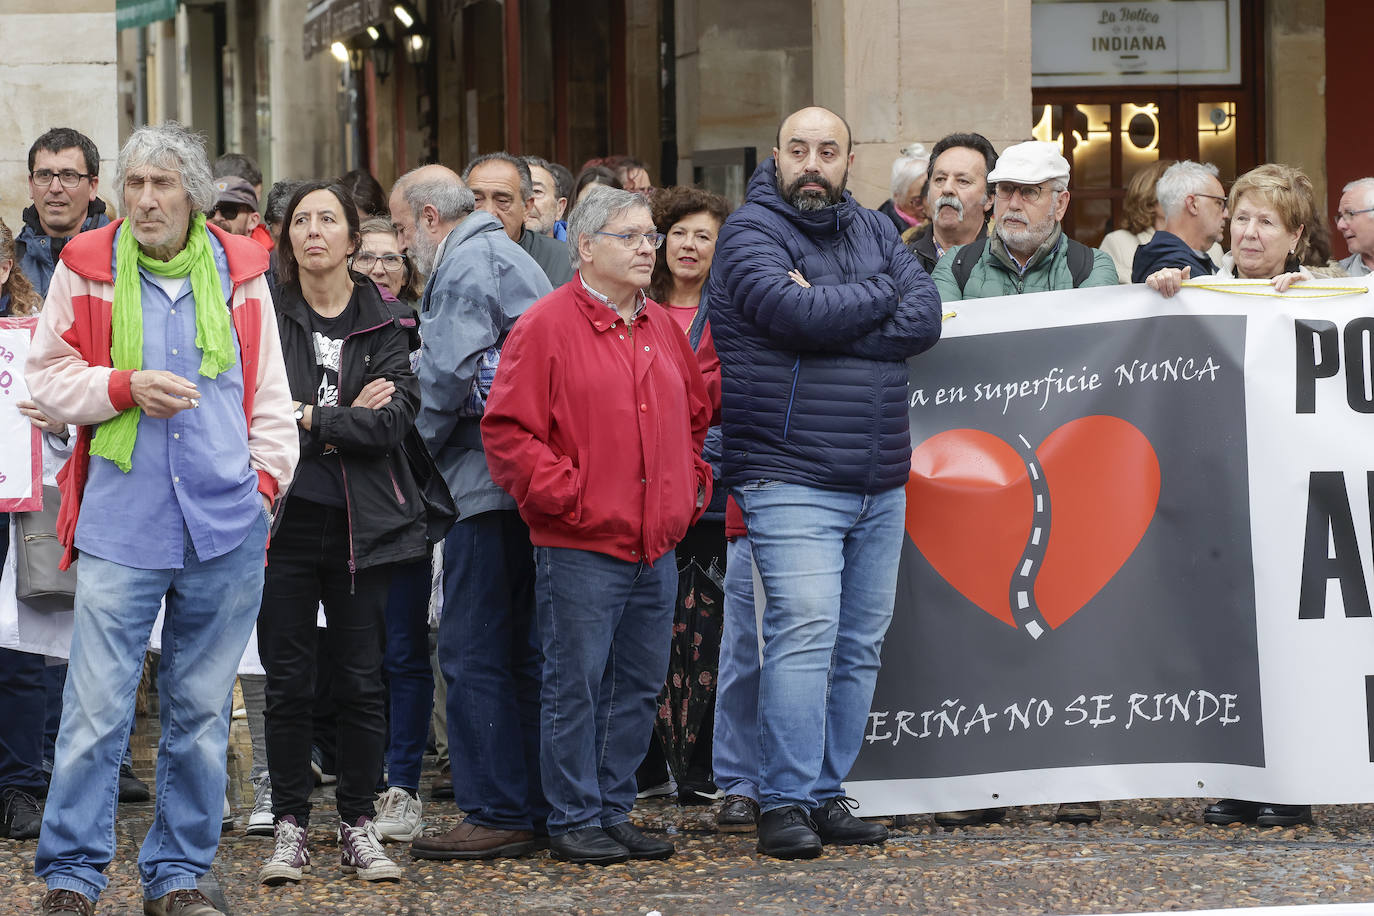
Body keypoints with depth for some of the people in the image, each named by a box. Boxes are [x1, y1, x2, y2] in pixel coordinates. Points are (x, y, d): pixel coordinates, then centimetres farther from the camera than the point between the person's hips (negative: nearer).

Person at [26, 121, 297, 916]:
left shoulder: (239, 271, 8)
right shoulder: (86, 268, 2)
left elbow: (269, 394, 16)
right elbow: (49, 379, 4)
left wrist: (266, 476, 4)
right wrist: (125, 386, -12)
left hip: (226, 523, 2)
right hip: (121, 522, -2)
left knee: (202, 712, 7)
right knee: (98, 708, -7)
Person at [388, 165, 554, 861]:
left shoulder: (466, 263, -8)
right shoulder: (515, 260, 22)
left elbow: (449, 373, -16)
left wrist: (423, 440, 0)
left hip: (488, 481, -10)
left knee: (473, 653, -8)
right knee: (520, 651, 12)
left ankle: (498, 815, -9)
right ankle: (537, 804, 15)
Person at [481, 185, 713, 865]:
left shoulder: (663, 329, 15)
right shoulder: (546, 326, -7)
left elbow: (697, 417, 27)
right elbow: (506, 431, -12)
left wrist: (693, 485, 15)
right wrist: (567, 494, -14)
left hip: (656, 548, 7)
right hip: (580, 549, -7)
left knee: (639, 687, 10)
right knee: (576, 685, -2)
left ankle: (614, 813, 19)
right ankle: (574, 821, 5)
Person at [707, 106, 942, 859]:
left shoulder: (873, 231, 15)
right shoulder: (750, 232, -2)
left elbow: (924, 319, 0)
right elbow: (798, 313, -19)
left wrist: (830, 318, -11)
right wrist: (877, 297, -3)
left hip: (880, 484, 6)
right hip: (791, 479, -6)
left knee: (861, 643, 7)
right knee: (805, 630, -16)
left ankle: (827, 792, 14)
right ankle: (785, 804, -14)